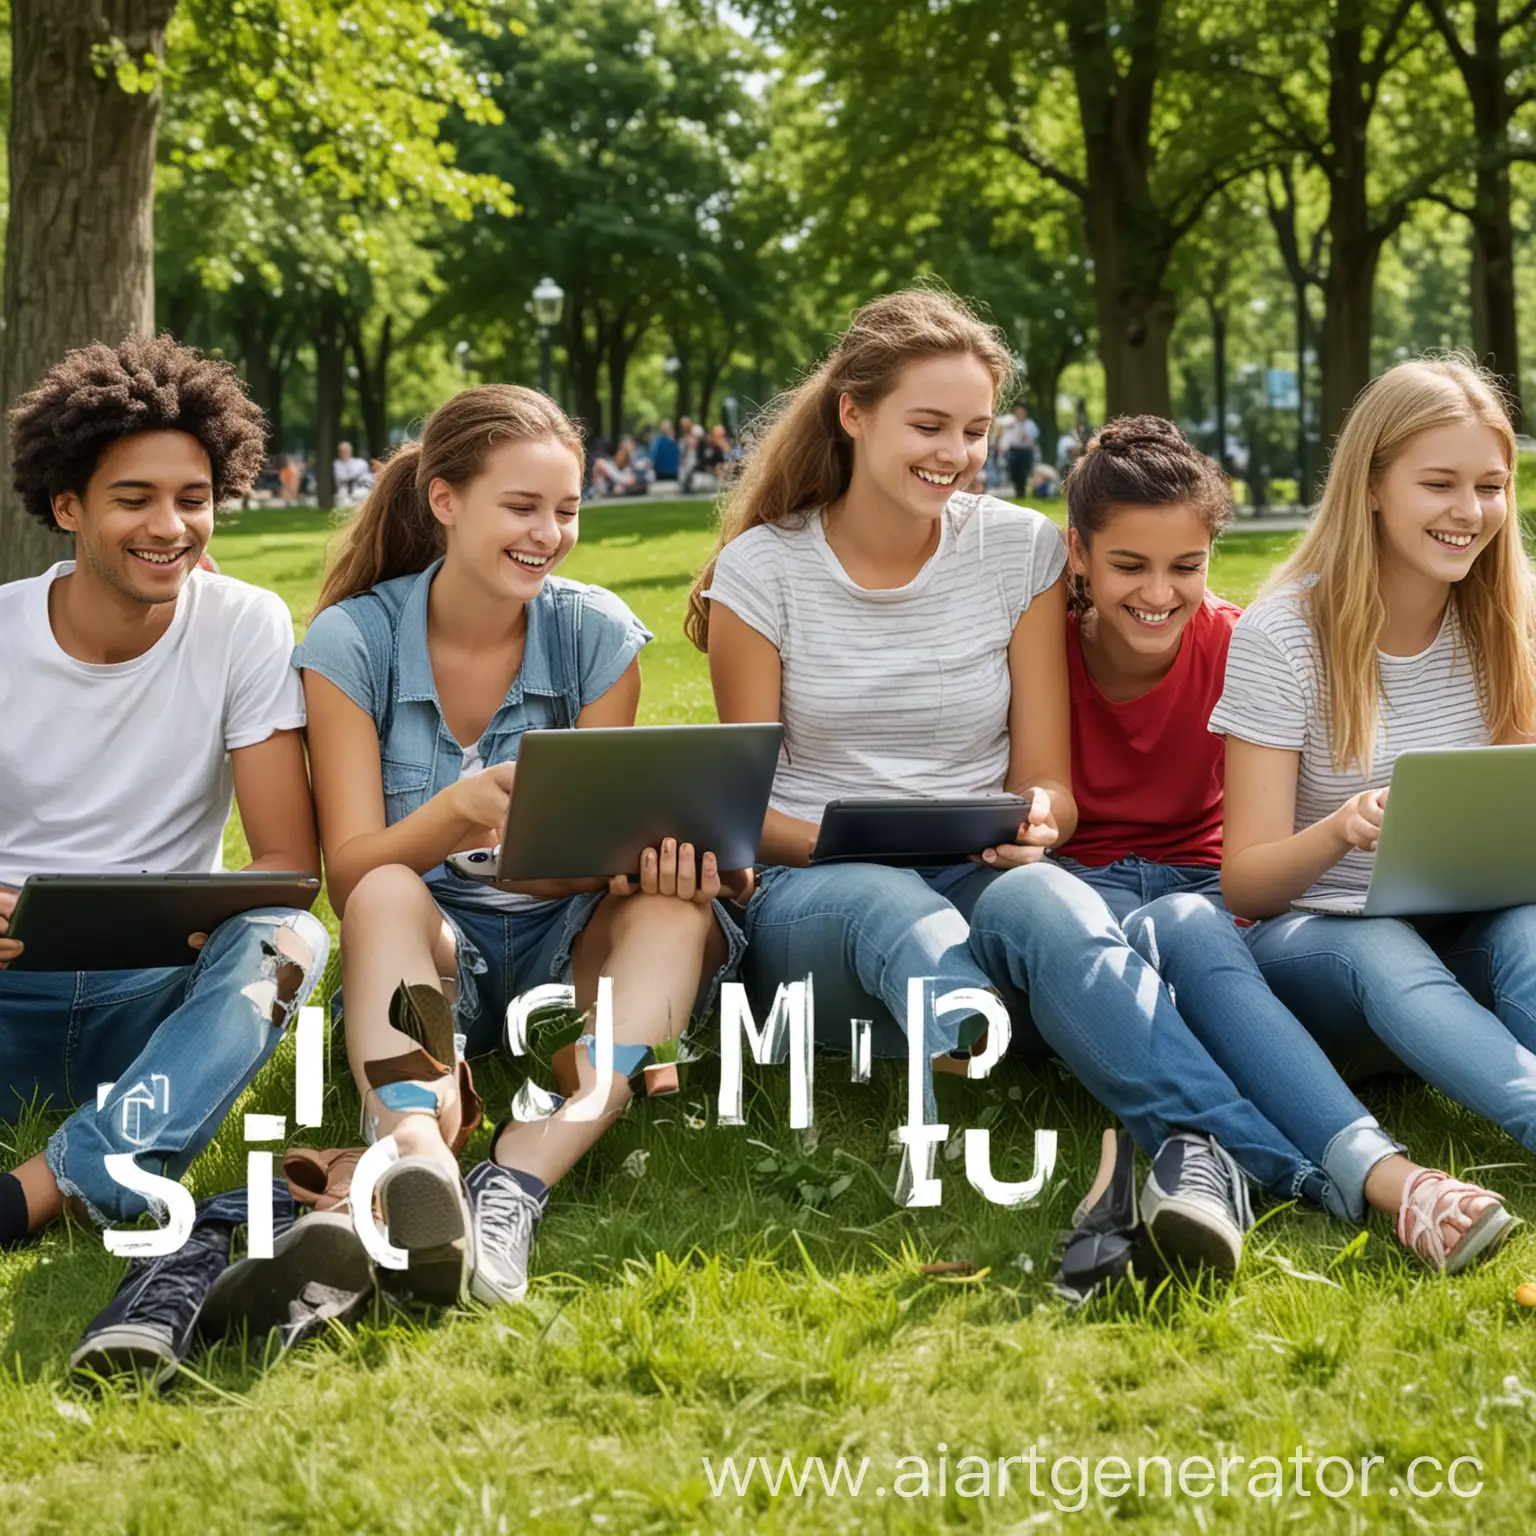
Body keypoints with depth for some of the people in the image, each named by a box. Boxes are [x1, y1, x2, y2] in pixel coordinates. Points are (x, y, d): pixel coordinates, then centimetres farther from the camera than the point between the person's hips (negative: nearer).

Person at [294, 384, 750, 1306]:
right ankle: (414, 1160, -61)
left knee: (676, 905, -29)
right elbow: (352, 873, -13)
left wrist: (662, 848, -29)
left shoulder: (596, 633, -1)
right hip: (426, 955, -1)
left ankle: (516, 1187, -47)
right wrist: (464, 805, -34)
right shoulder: (353, 640, -6)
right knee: (389, 896, -33)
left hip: (564, 950, 2)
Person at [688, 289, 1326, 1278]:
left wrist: (1034, 823, -17)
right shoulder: (761, 569, 2)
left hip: (981, 881, 1)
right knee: (892, 908, -39)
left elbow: (1049, 784, 8)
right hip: (810, 902, -1)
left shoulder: (1022, 549, 6)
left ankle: (1204, 1158, -60)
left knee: (1046, 902, -37)